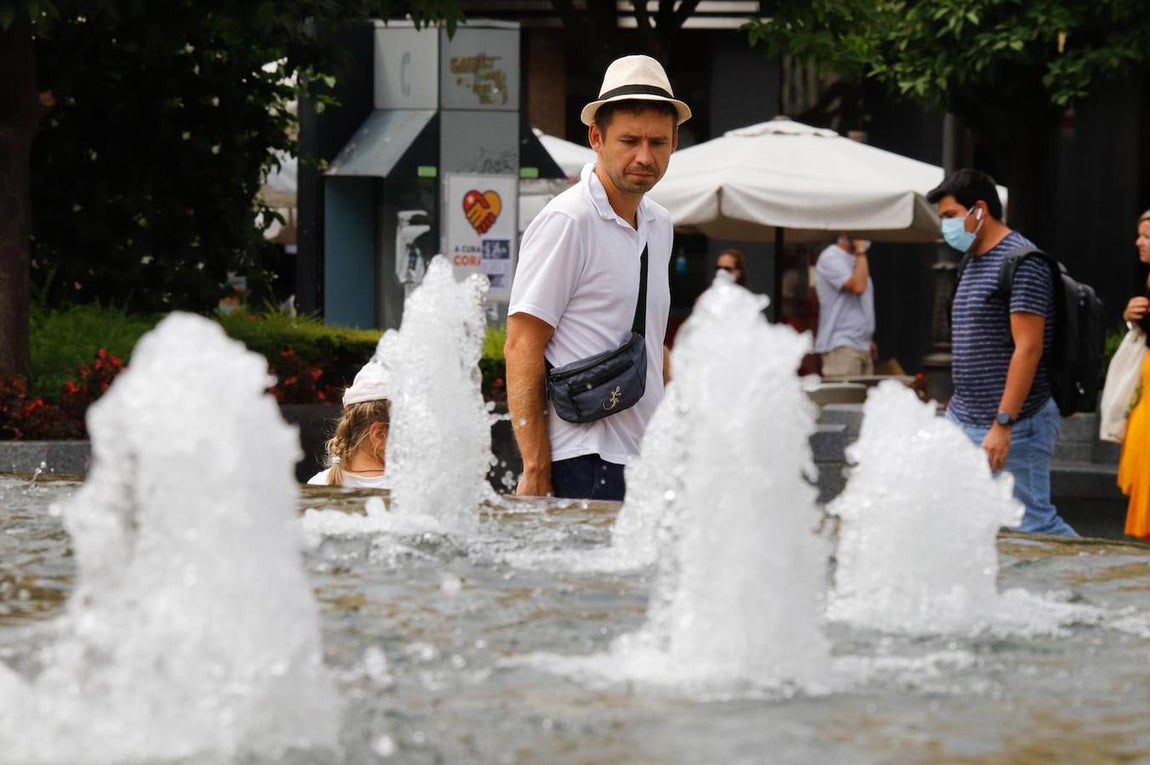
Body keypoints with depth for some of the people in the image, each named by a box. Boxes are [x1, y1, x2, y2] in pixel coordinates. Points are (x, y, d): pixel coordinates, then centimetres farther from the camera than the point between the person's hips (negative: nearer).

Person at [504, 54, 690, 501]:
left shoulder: (659, 224, 16)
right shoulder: (566, 222, -9)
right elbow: (522, 349, -12)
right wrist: (536, 475, -17)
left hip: (648, 463, 8)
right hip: (584, 465, -8)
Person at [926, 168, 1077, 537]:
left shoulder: (1022, 263, -14)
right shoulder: (973, 261, 16)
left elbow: (1028, 348, -20)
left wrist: (1003, 425, -24)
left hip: (1013, 426, -9)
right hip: (962, 420, 9)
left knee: (1032, 523, -7)